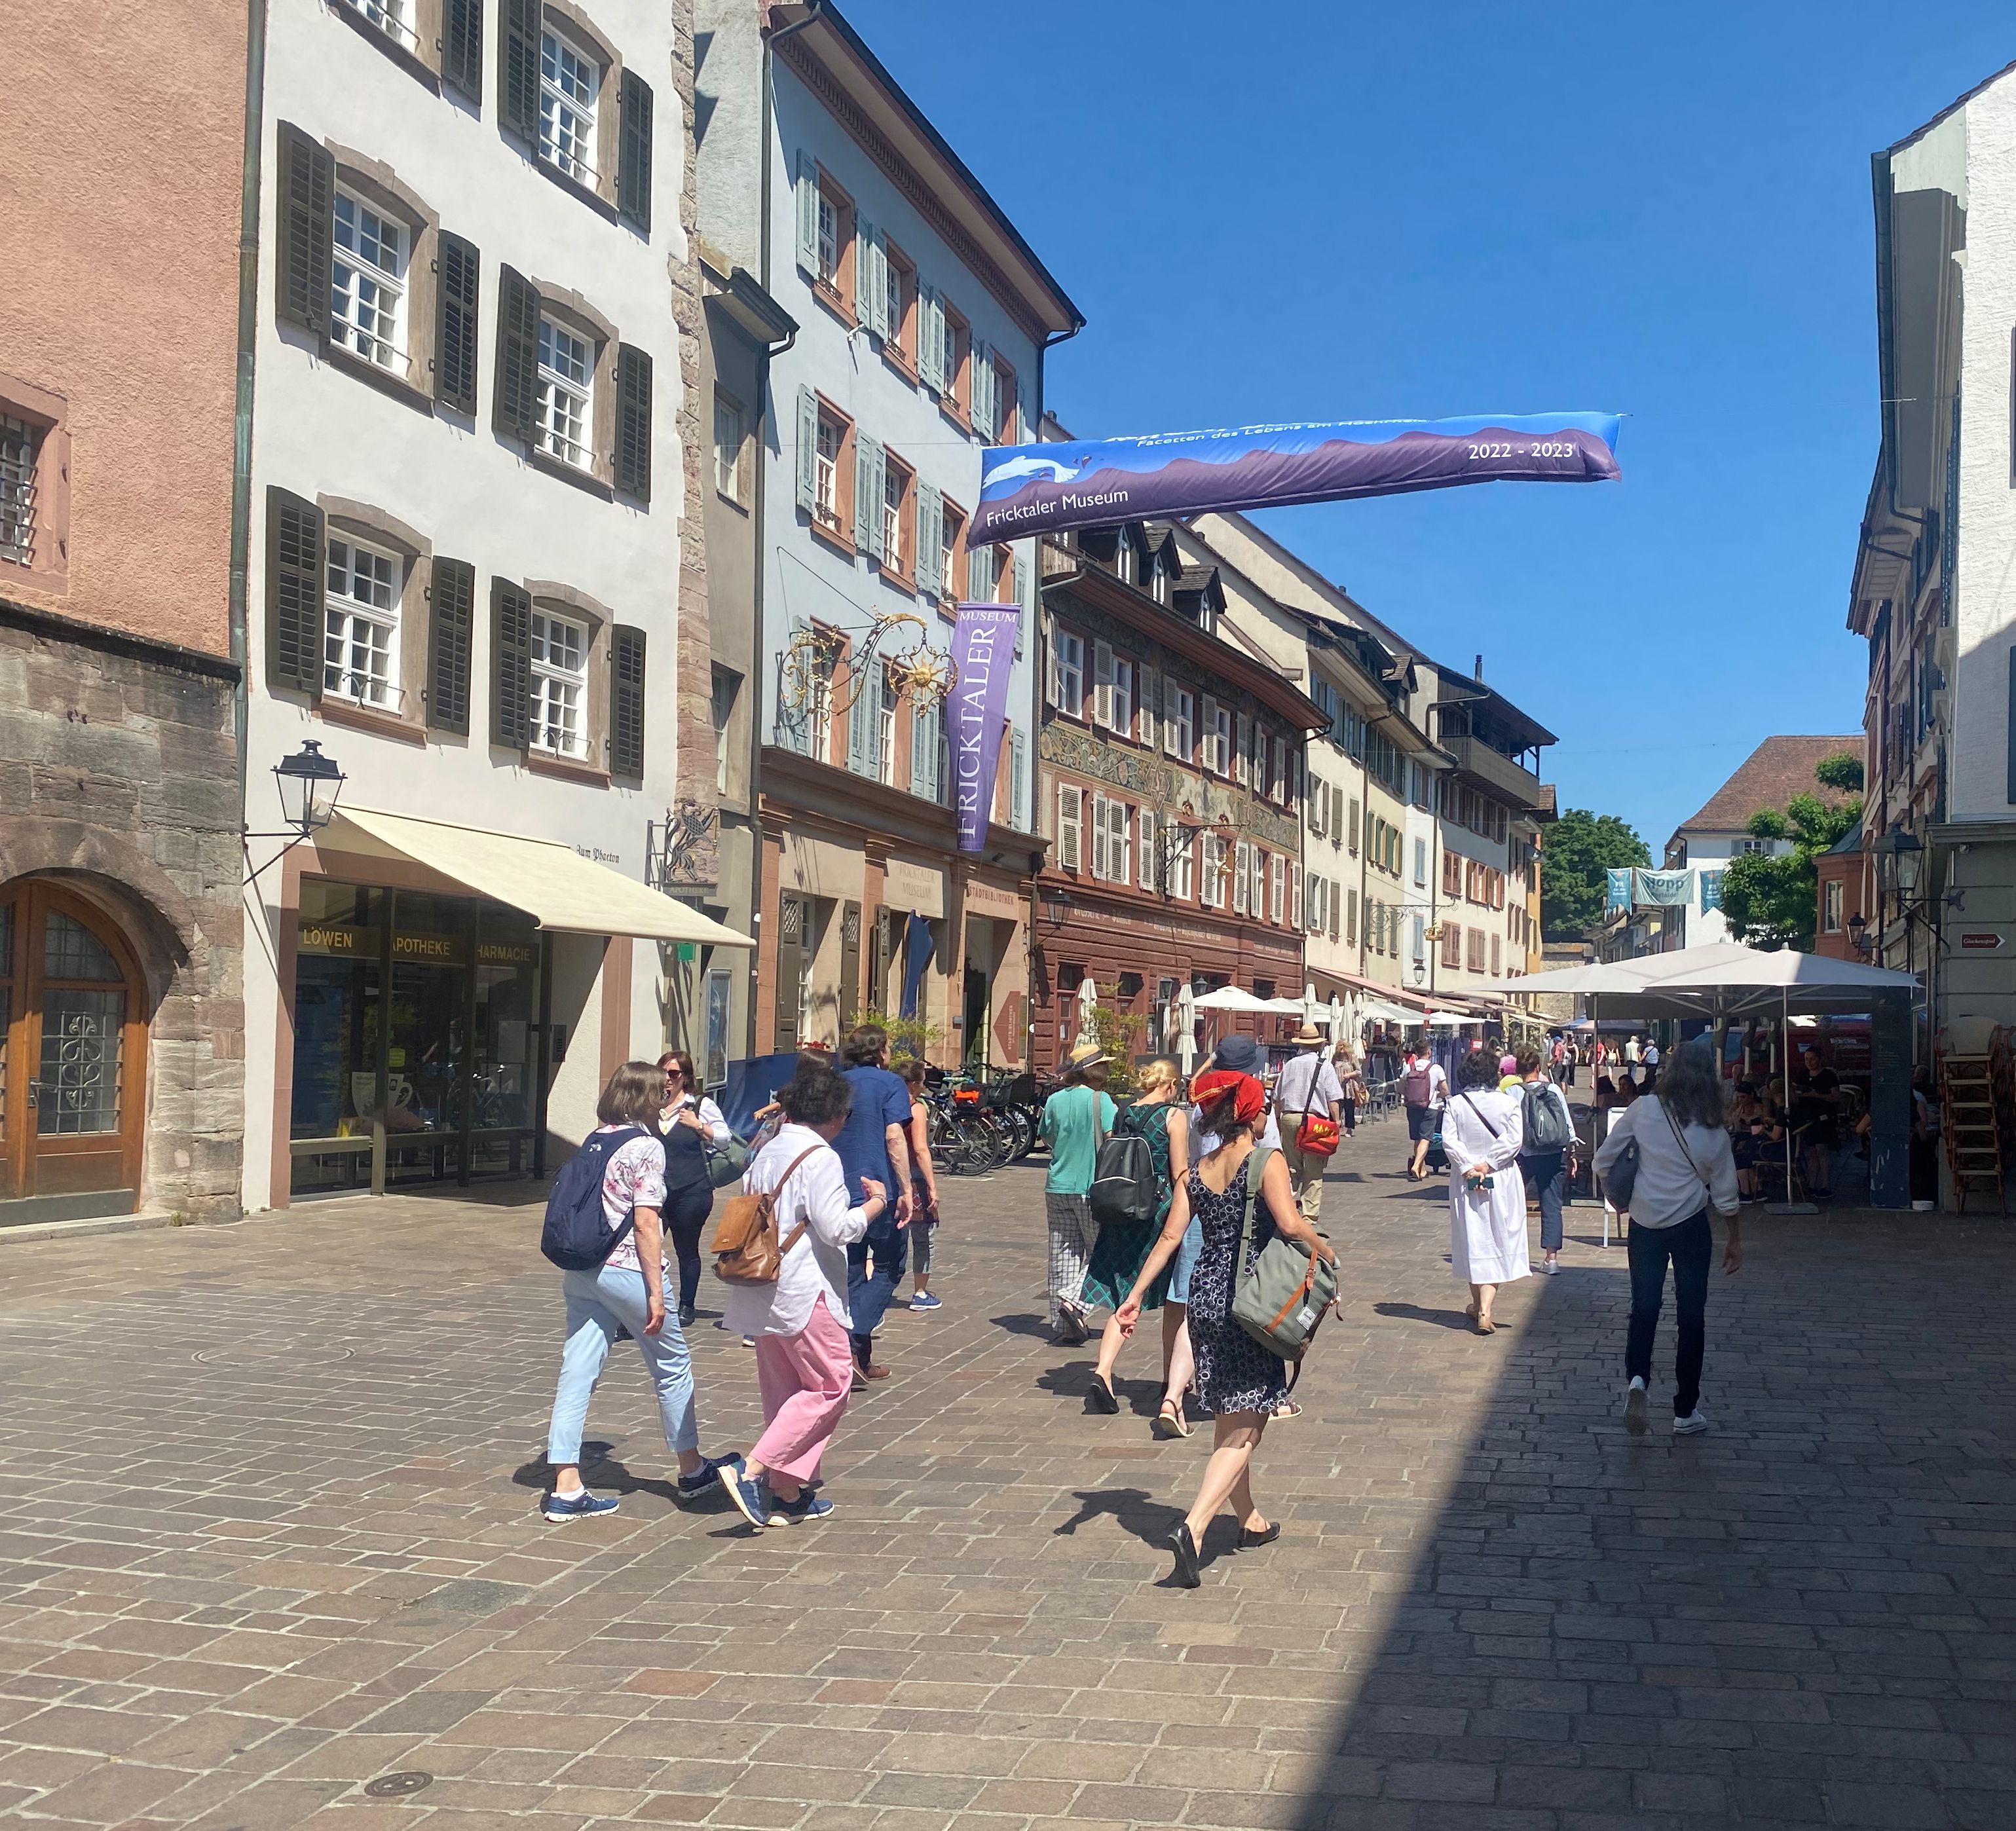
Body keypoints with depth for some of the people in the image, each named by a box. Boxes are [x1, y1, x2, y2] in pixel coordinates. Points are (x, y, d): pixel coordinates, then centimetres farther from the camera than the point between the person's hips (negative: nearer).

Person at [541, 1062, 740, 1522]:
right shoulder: (646, 1146, -11)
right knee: (673, 1367, 11)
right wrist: (656, 1292, -14)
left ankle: (566, 1489, 2)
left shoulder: (594, 1141, 10)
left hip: (580, 1272, 7)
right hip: (626, 1272, -7)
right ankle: (692, 1471, 25)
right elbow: (646, 1223, -16)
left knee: (577, 1374, 4)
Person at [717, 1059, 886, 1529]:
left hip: (764, 1293, 9)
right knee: (831, 1386, 0)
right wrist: (875, 1204, -1)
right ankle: (752, 1471, -9)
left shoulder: (766, 1153, 12)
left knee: (784, 1393, 14)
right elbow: (837, 1229, -17)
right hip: (806, 1294, -9)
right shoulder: (820, 1158, -13)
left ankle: (787, 1495, 16)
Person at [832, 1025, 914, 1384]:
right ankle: (855, 1338, -13)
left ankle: (861, 1356, 14)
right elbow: (894, 1136, -16)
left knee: (851, 1271, 12)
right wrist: (905, 1189, -15)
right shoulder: (890, 1083, -4)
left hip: (839, 1191, 5)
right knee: (888, 1266, 7)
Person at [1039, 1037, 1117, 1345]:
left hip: (1057, 1188, 5)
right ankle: (1075, 1299, -11)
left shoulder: (1054, 1101, 5)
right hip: (1091, 1189, -5)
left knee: (1063, 1256, 9)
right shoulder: (1099, 1100, -10)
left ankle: (1063, 1326, 9)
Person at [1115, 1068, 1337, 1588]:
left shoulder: (1195, 1173, 6)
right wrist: (1326, 1252, -4)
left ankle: (1250, 1521, 35)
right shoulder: (1267, 1162, -10)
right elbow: (1290, 1223, -23)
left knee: (1228, 1422, 19)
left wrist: (1135, 1296, 2)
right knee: (1243, 1430, -5)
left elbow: (1170, 1237, 1)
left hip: (1205, 1296, 6)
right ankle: (1193, 1528, -21)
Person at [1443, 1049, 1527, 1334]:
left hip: (1466, 1181, 1)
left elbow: (1449, 1140, -11)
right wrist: (1488, 1164, -10)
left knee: (1474, 1242, 12)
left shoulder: (1456, 1104, -2)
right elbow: (1513, 1140, -12)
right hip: (1502, 1182, -1)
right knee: (1499, 1243, 1)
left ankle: (1479, 1306, 23)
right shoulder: (1508, 1103, -4)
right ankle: (1484, 1310, -12)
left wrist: (1468, 1167, -10)